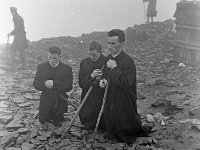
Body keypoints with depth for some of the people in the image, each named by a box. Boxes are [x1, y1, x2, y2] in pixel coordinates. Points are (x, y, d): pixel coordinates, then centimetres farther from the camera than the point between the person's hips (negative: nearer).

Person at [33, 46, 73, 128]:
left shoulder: (67, 69, -9)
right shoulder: (41, 67, -3)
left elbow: (68, 87, -18)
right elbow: (35, 84, -9)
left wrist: (54, 83, -32)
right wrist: (44, 84, -31)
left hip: (60, 104, -1)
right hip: (45, 103, 1)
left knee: (58, 123, 15)